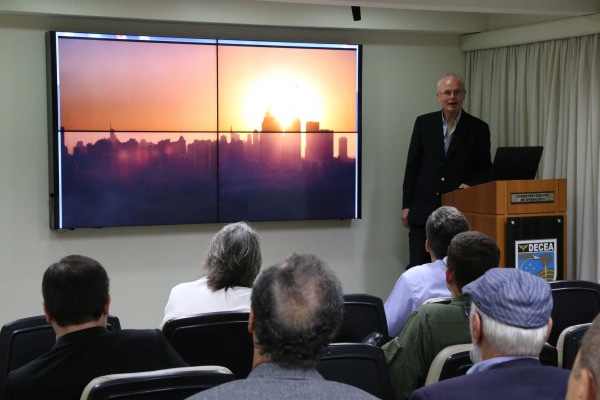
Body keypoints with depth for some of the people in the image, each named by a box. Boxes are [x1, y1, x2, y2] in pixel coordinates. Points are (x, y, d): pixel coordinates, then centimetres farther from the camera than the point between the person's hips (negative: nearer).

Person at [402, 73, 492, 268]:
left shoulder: (478, 128, 1)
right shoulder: (424, 123, 4)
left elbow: (485, 170, 5)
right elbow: (412, 166, 6)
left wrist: (471, 184, -16)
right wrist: (406, 205, 3)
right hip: (423, 209, 1)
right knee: (417, 267, 2)